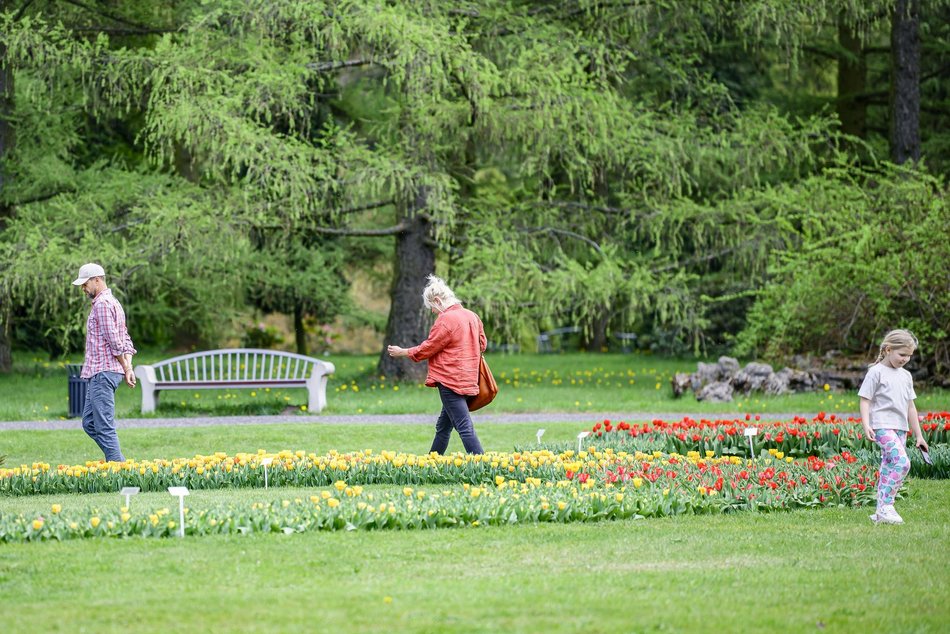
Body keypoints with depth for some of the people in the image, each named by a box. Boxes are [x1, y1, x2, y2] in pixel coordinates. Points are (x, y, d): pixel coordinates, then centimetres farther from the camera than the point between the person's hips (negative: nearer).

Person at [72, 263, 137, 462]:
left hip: (102, 372, -11)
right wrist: (129, 368, 9)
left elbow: (115, 341, -17)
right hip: (97, 373, 11)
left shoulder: (102, 304, -12)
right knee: (89, 423, 12)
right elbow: (125, 341, 18)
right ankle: (119, 462, 9)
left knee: (104, 426, -10)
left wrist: (126, 369, -9)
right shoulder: (113, 302, 21)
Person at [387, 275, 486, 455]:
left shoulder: (446, 320, -15)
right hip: (468, 380, 9)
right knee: (443, 427, 18)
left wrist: (402, 352, 6)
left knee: (465, 428, -12)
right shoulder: (472, 316, 9)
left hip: (450, 381, -9)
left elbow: (427, 349, -8)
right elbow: (482, 344, 19)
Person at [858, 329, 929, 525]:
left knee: (889, 469, 7)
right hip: (883, 426, -7)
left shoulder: (906, 376, 17)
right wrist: (866, 425, -19)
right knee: (902, 463, -21)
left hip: (900, 428, 7)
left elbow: (910, 407, 21)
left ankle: (881, 512, 11)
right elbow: (865, 400, -6)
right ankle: (885, 507, -19)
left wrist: (918, 435, 21)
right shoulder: (876, 372, -4)